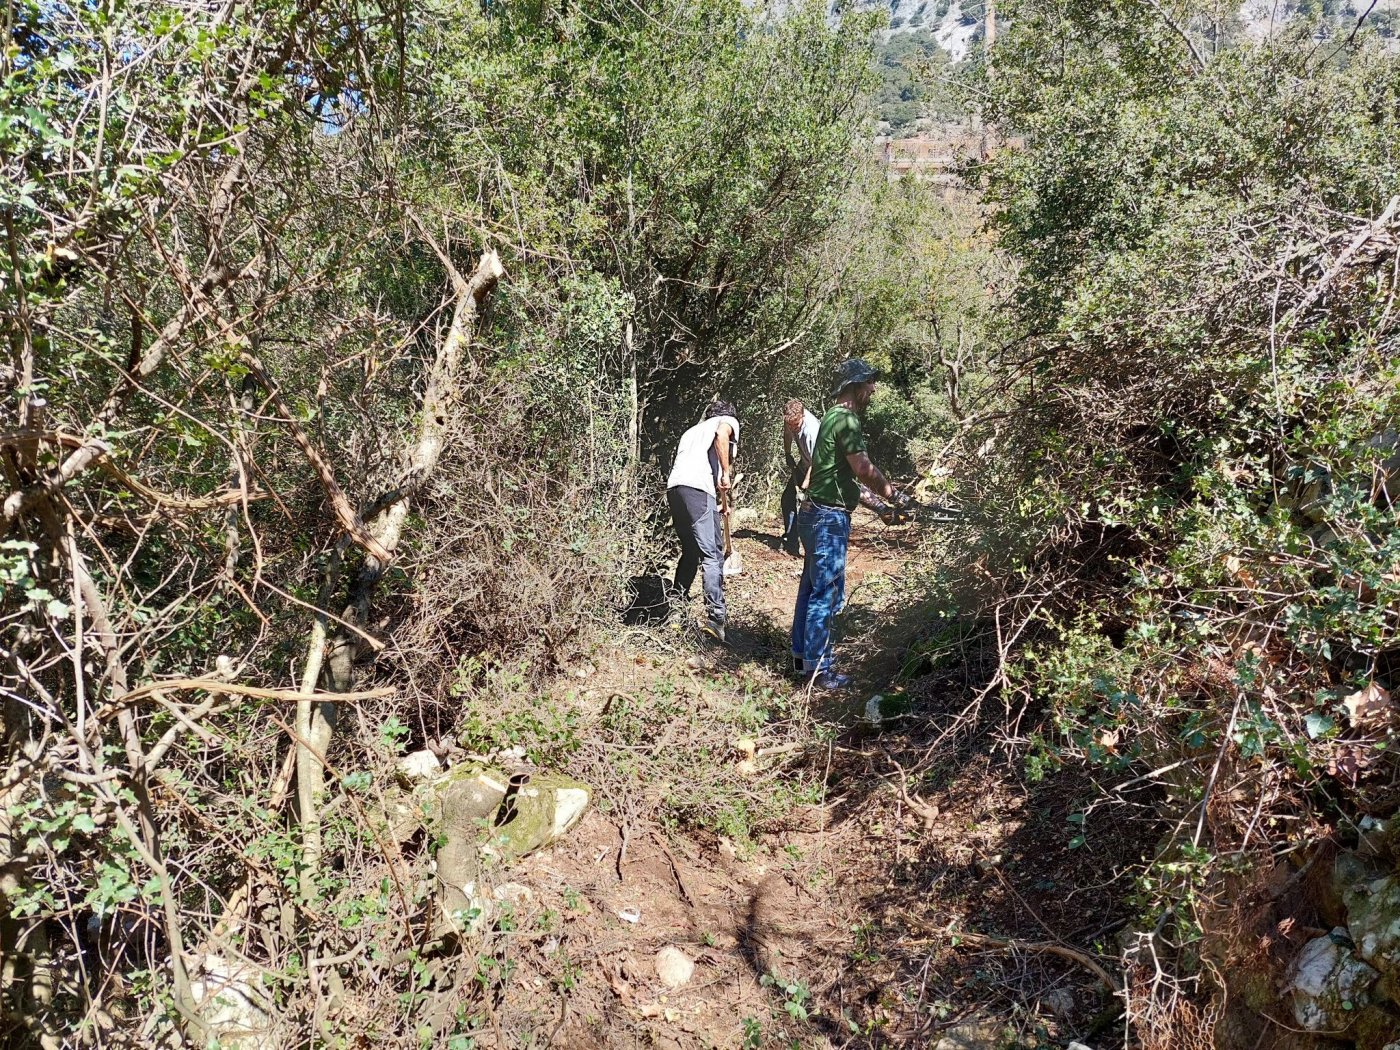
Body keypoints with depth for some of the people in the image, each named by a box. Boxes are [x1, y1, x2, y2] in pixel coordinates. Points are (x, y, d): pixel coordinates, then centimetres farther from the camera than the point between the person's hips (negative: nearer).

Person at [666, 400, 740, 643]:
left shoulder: (693, 429, 37)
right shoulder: (729, 420, 16)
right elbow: (721, 434, -11)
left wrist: (720, 503, 46)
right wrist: (726, 473, -7)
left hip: (674, 488, 7)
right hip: (698, 488, -7)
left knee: (691, 551, 21)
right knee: (712, 555, -9)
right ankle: (715, 617, -18)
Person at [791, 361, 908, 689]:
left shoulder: (833, 416, 17)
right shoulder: (847, 420, -15)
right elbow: (864, 470, -21)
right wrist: (894, 495, -9)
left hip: (816, 514, 10)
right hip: (829, 518, -10)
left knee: (812, 587, 16)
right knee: (826, 593, -5)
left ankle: (802, 655, 25)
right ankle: (818, 669, 1)